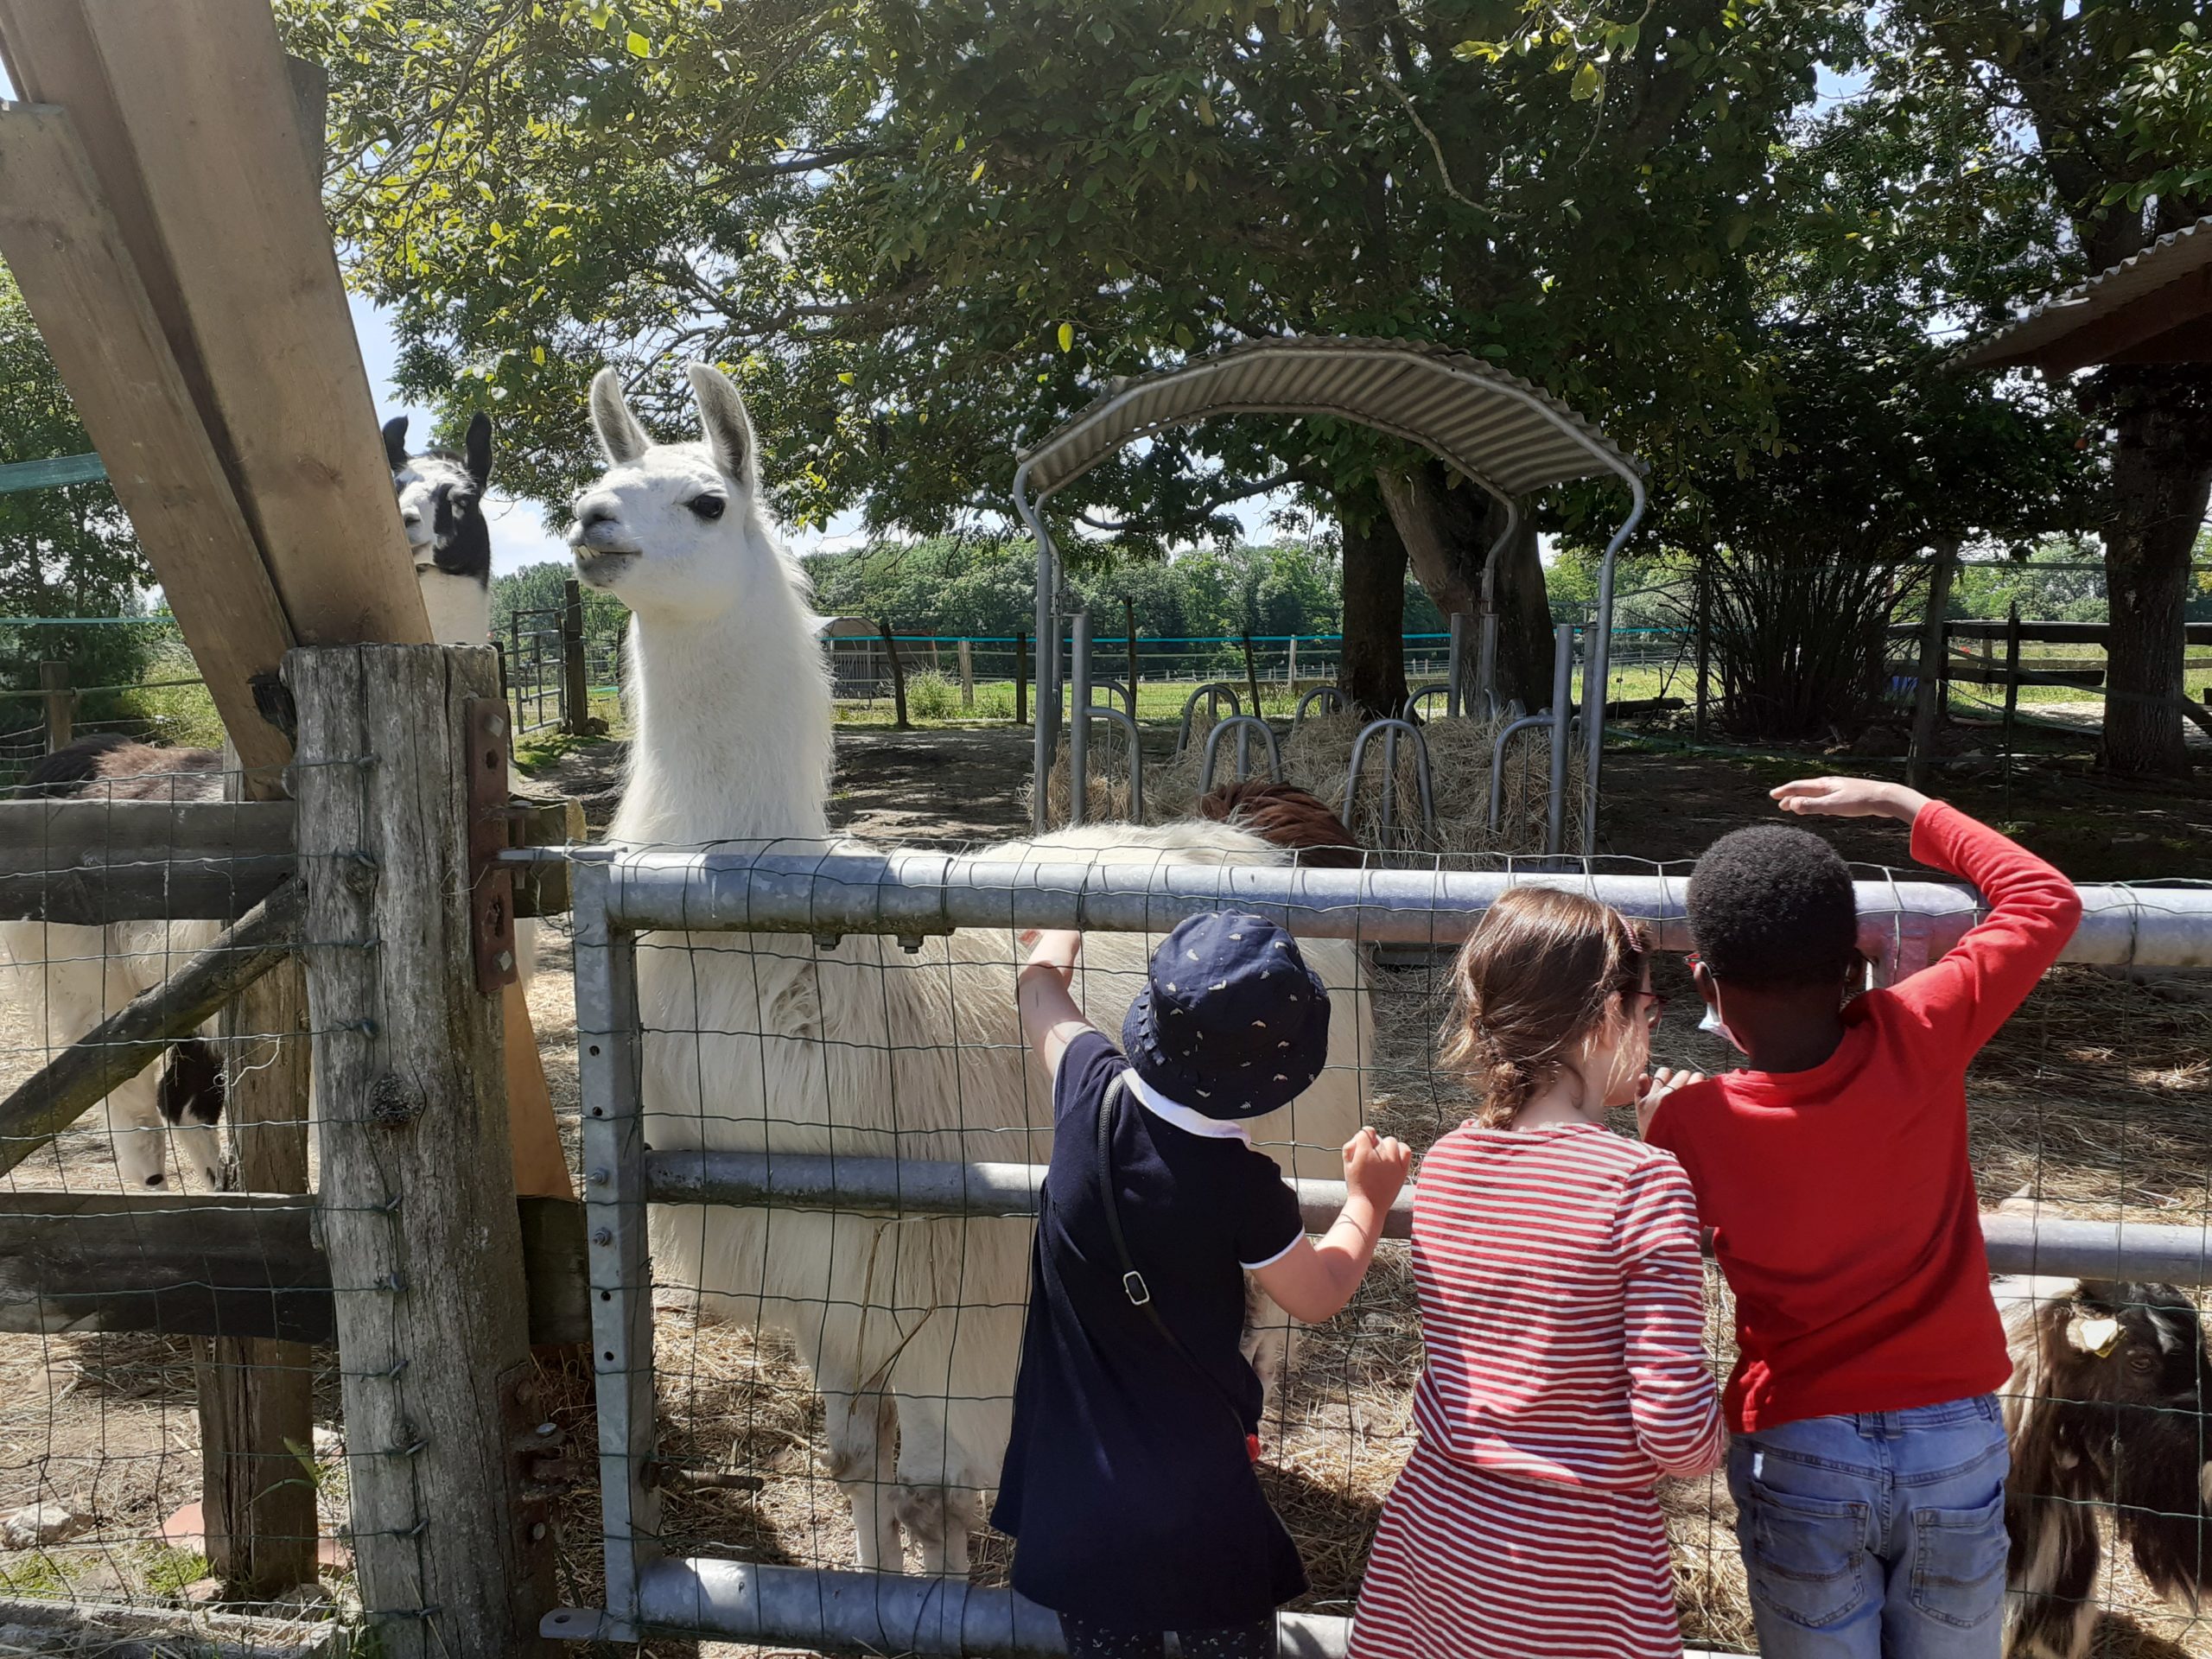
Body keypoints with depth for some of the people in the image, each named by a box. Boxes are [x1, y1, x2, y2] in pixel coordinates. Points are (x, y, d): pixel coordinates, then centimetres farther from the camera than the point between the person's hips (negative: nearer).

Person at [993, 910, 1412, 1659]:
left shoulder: (1091, 1088, -16)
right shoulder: (1242, 1189, -24)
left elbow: (1042, 991, 7)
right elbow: (1320, 1294, -6)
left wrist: (1059, 939, 28)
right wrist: (1368, 1200, 10)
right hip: (1195, 1501, -3)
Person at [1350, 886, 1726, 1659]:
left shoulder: (1442, 1162, -3)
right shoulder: (1644, 1182, -20)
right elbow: (1675, 1427, -20)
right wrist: (1711, 1445, 3)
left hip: (1435, 1517, 5)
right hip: (1578, 1557, -4)